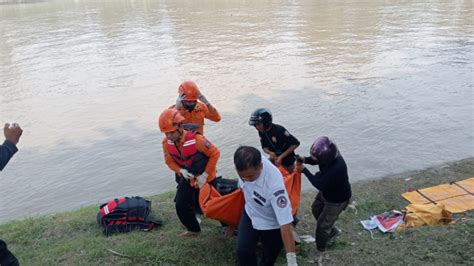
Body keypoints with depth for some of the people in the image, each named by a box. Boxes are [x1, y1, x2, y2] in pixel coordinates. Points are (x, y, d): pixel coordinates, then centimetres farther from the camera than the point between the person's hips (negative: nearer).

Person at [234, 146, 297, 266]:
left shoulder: (274, 184, -44)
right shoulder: (247, 162, -29)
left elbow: (285, 223, -42)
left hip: (271, 223, -4)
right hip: (250, 214, 4)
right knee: (243, 251, -3)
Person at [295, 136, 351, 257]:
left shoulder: (337, 168, -44)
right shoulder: (328, 155, -20)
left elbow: (320, 185, -36)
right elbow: (315, 160, 1)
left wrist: (304, 170, -33)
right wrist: (304, 159, -21)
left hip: (337, 200, -8)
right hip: (326, 192, 8)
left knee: (322, 225, 8)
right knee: (316, 210, 28)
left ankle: (320, 249, 36)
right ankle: (333, 231, 51)